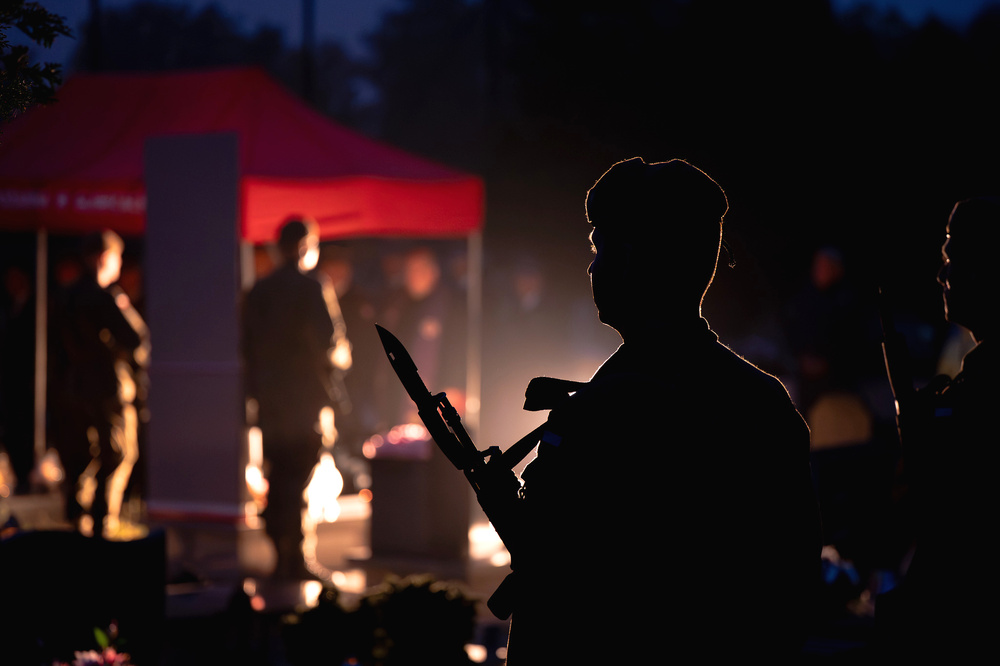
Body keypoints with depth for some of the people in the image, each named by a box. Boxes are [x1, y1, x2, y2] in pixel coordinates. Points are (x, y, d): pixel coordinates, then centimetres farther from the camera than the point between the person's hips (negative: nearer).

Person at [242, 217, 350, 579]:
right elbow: (328, 341, -17)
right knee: (298, 478, -3)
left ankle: (281, 555, 15)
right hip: (304, 398, -6)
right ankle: (293, 558, -5)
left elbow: (248, 345, 12)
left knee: (278, 478, 12)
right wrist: (342, 354, 3)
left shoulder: (259, 290, 10)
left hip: (269, 398, 6)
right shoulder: (310, 287, -11)